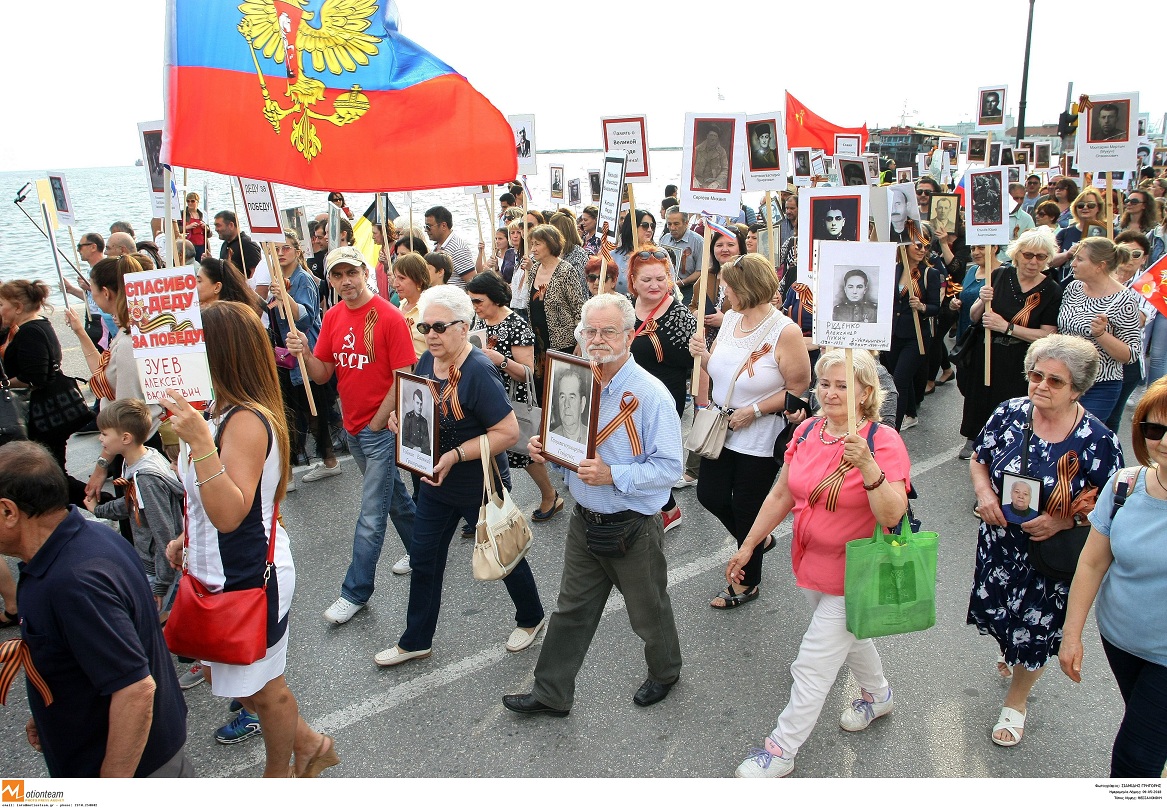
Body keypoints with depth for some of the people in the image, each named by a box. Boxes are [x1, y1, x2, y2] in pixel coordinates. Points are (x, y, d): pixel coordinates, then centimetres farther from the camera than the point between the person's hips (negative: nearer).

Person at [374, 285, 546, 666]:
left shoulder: (478, 371, -26)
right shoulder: (427, 361, -2)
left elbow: (508, 432, -28)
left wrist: (456, 455, -32)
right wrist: (399, 415, -7)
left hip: (482, 488, -7)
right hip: (435, 483, 7)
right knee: (424, 561, 15)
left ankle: (532, 619, 40)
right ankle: (416, 641, 33)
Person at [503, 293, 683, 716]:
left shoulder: (650, 394, -20)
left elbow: (669, 467, -22)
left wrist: (613, 475, -31)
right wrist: (544, 448, -7)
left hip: (633, 530, -5)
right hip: (584, 522, 6)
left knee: (649, 613, 17)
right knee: (571, 612, 16)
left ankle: (664, 673, 45)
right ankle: (551, 693, 31)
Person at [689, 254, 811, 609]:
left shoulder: (785, 331, -20)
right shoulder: (731, 319, 1)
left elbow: (799, 389, -16)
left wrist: (754, 411, -21)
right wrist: (702, 355, -9)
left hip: (759, 438, -7)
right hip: (721, 430, 7)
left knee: (745, 509, 8)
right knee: (709, 495, 13)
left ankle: (746, 583, 31)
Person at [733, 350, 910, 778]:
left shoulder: (884, 441, -21)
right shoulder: (807, 432, -4)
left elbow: (892, 515, -30)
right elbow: (782, 494, 5)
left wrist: (868, 466, -44)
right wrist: (748, 545, 8)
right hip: (812, 565, 7)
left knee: (813, 664, 2)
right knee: (848, 636, 29)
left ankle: (782, 749, 20)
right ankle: (878, 695, 57)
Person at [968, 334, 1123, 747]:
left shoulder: (1098, 442, -20)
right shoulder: (1010, 413, -11)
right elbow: (978, 459, 3)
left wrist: (1062, 521, -26)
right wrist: (984, 493, -16)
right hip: (998, 541, 3)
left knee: (1033, 633, 13)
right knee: (994, 609, 22)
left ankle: (1016, 702, 42)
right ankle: (1012, 653, 60)